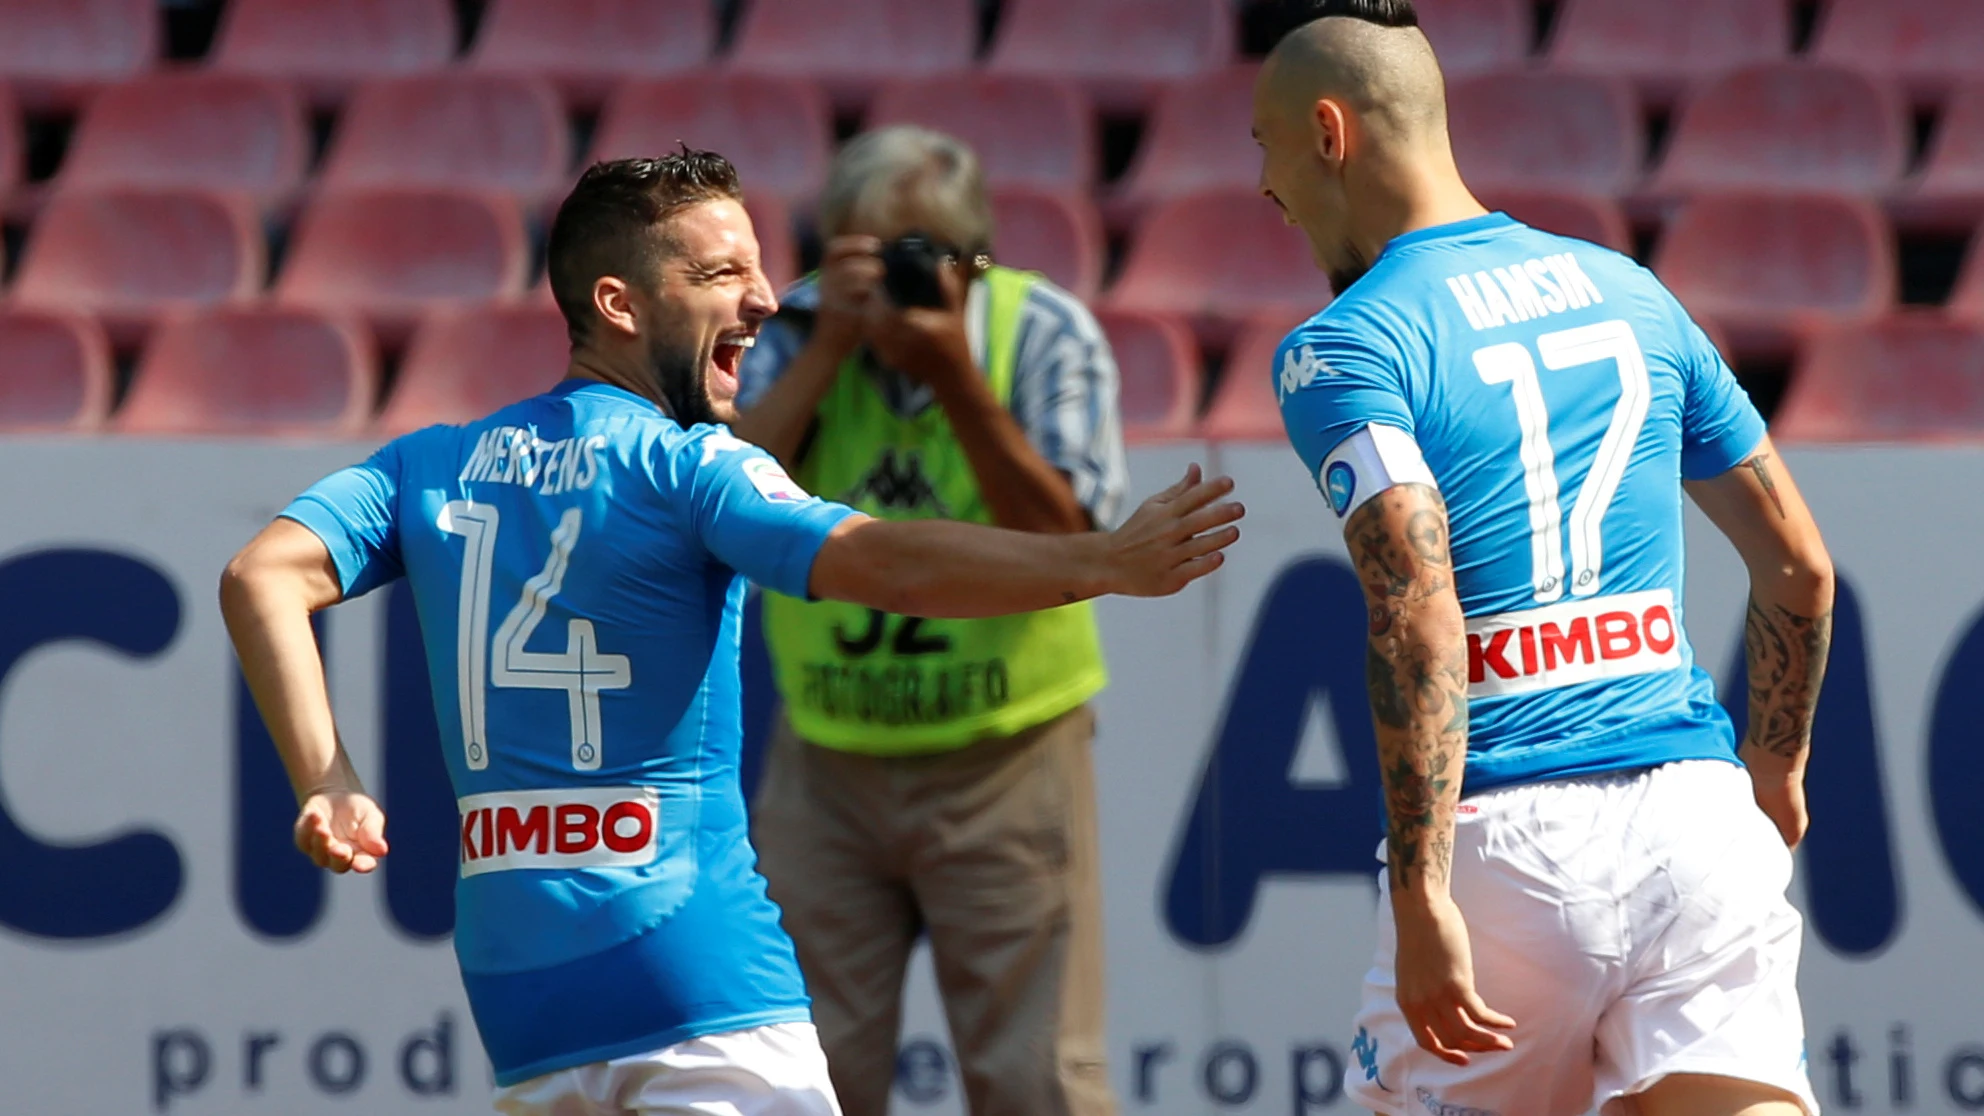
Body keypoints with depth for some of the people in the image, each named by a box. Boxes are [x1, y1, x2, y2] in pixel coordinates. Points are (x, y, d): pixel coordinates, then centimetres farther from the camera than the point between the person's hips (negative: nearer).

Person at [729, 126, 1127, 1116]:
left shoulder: (1044, 332, -7)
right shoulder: (795, 330, -1)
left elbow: (1054, 532, -18)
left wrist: (952, 373, -26)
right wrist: (830, 347, -22)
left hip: (1005, 763, -2)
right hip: (828, 765, 2)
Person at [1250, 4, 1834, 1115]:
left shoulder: (1343, 350, -4)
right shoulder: (1632, 293, 14)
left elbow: (1418, 617, -18)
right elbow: (1800, 568, 18)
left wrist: (1423, 899, -21)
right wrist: (1775, 773, 32)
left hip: (1504, 843, -4)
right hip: (1695, 815, 4)